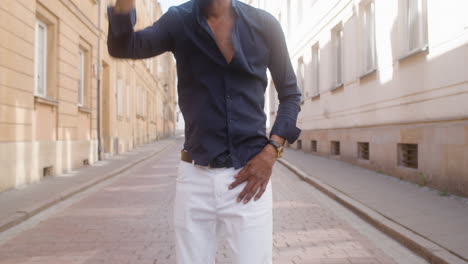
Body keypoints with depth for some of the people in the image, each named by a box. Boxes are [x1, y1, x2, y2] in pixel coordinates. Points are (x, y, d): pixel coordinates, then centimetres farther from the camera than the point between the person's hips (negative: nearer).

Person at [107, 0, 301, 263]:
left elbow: (291, 94, 8)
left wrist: (271, 150, -6)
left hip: (248, 175, 0)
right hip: (195, 178, 1)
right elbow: (121, 47, -14)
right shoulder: (178, 21, 2)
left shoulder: (264, 24, 1)